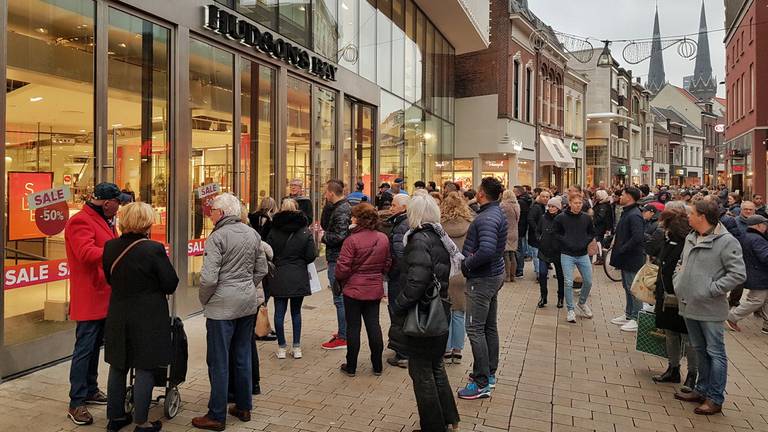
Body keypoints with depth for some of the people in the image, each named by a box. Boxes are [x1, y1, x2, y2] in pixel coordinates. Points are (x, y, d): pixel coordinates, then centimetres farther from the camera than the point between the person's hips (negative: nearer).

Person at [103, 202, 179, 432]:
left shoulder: (110, 247, -3)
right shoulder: (154, 249, -19)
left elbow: (110, 278, 11)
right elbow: (171, 285, -13)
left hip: (118, 316, 5)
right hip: (148, 318, -5)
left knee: (118, 367, 18)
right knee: (145, 370, 5)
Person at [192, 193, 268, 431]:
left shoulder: (217, 237, -14)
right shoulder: (252, 233, 6)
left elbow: (209, 278, -18)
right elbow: (261, 270, 11)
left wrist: (204, 300, -2)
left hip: (222, 305, -6)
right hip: (248, 303, 7)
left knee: (219, 362, 4)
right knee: (243, 357, 16)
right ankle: (244, 407, 28)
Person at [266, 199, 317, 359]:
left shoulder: (273, 231, -2)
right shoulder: (305, 232, -3)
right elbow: (311, 256, -5)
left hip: (279, 277, 0)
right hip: (299, 278, 1)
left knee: (279, 313, 8)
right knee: (296, 312, 12)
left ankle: (281, 347, 14)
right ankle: (296, 347, 16)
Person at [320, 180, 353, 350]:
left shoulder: (341, 211, -17)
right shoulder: (344, 206, 13)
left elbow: (339, 236, -24)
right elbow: (327, 225, 19)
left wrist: (323, 237, -11)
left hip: (337, 260, -10)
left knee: (340, 299, -4)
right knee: (342, 298, 18)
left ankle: (342, 338, 4)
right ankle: (344, 331, 29)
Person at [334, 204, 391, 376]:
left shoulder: (352, 240, -19)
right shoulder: (383, 239, -2)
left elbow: (343, 267, -17)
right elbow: (387, 264, 7)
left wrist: (339, 279, 3)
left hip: (353, 289, -4)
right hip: (375, 289, 5)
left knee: (353, 327, 7)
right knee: (373, 325, 12)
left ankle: (351, 366, 17)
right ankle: (377, 366, 21)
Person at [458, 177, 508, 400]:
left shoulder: (487, 218, -22)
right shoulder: (498, 214, 11)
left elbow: (486, 251, -34)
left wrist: (466, 264, -18)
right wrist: (469, 261, 3)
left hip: (482, 280, -10)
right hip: (494, 275, 10)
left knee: (475, 329, -4)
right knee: (490, 327, 17)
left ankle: (482, 384, 2)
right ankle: (490, 374, 30)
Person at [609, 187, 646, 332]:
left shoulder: (635, 215, -19)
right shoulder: (626, 213, 14)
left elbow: (637, 237, -28)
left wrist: (622, 249, -20)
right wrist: (617, 248, 10)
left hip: (633, 259, -11)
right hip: (626, 259, 11)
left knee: (633, 289, -4)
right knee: (627, 287, 18)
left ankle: (637, 319, 4)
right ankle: (628, 315, 29)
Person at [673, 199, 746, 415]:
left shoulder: (727, 241, -15)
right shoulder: (690, 238, 10)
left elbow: (738, 274, -18)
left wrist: (711, 290, -19)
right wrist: (678, 283, 10)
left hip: (710, 309, -8)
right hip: (689, 306, 8)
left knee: (715, 353, 3)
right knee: (700, 350, 19)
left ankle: (715, 398, 14)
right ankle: (702, 390, 33)